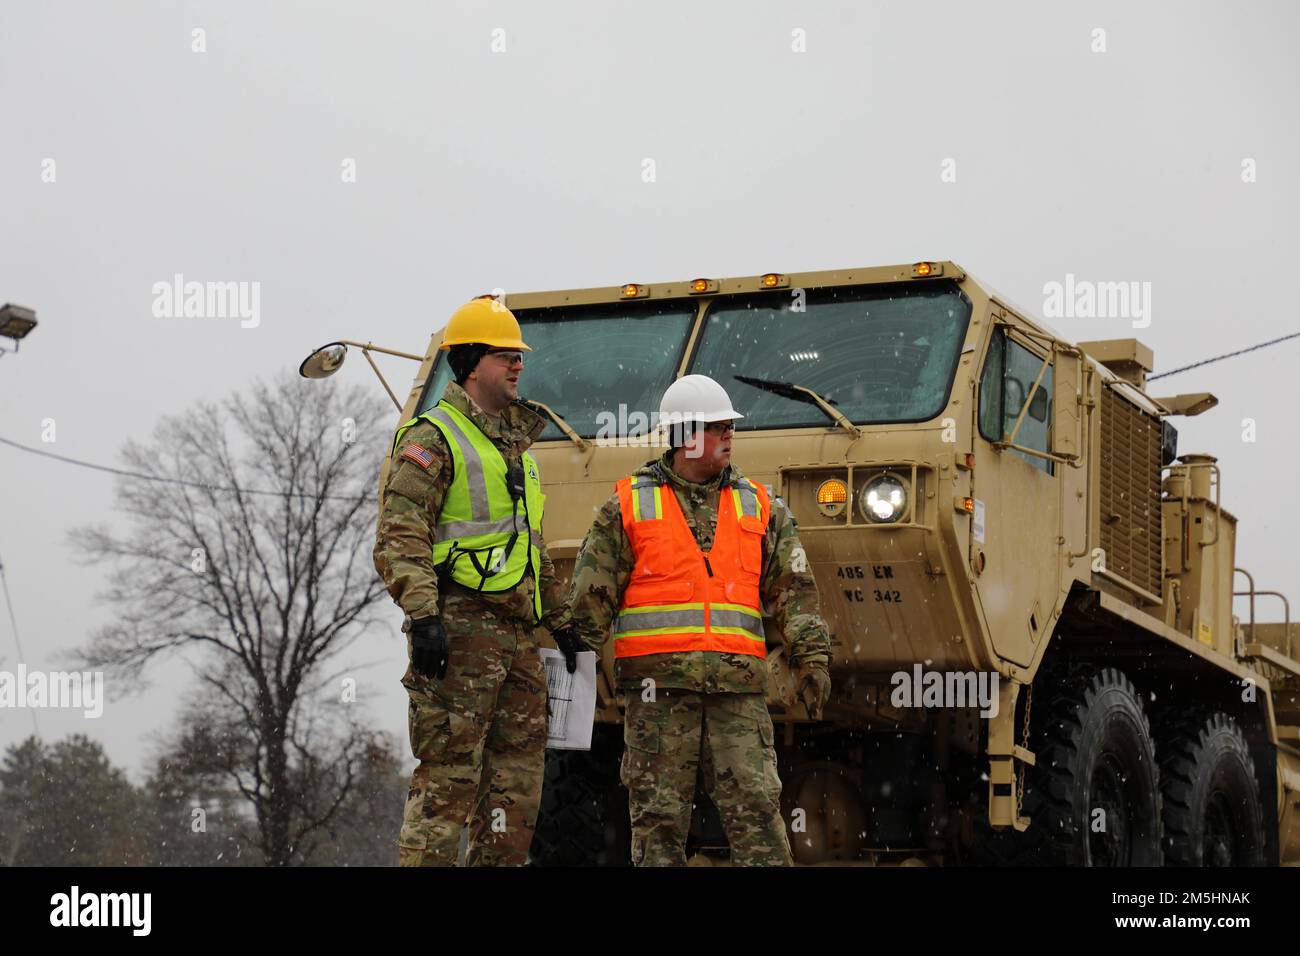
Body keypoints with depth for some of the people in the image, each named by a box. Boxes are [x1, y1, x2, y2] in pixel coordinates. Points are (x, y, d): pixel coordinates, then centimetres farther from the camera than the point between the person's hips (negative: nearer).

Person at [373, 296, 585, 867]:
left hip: (519, 634, 9)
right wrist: (422, 615, -24)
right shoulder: (432, 439, -4)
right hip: (460, 628, -8)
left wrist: (561, 620, 25)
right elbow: (399, 537, -14)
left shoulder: (516, 445, 24)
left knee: (518, 780, 8)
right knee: (449, 777, -11)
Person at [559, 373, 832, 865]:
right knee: (659, 811, 0)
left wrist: (811, 657, 1)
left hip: (737, 688, 2)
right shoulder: (628, 506, 6)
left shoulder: (759, 507, 13)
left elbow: (795, 589, 10)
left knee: (756, 805, -5)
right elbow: (591, 595, 6)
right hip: (657, 683, -2)